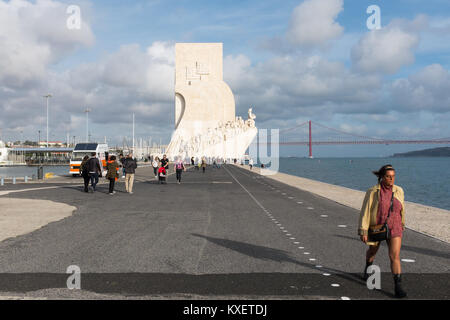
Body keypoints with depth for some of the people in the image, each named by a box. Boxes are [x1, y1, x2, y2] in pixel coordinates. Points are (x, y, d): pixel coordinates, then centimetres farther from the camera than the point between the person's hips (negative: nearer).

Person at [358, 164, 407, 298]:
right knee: (372, 251, 23)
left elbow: (401, 210, 10)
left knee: (395, 256, -11)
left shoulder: (398, 191, -5)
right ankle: (368, 268, 54)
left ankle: (398, 287, -9)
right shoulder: (372, 192, -14)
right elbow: (365, 212, -14)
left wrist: (402, 225, 20)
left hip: (393, 228, 1)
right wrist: (363, 232, -17)